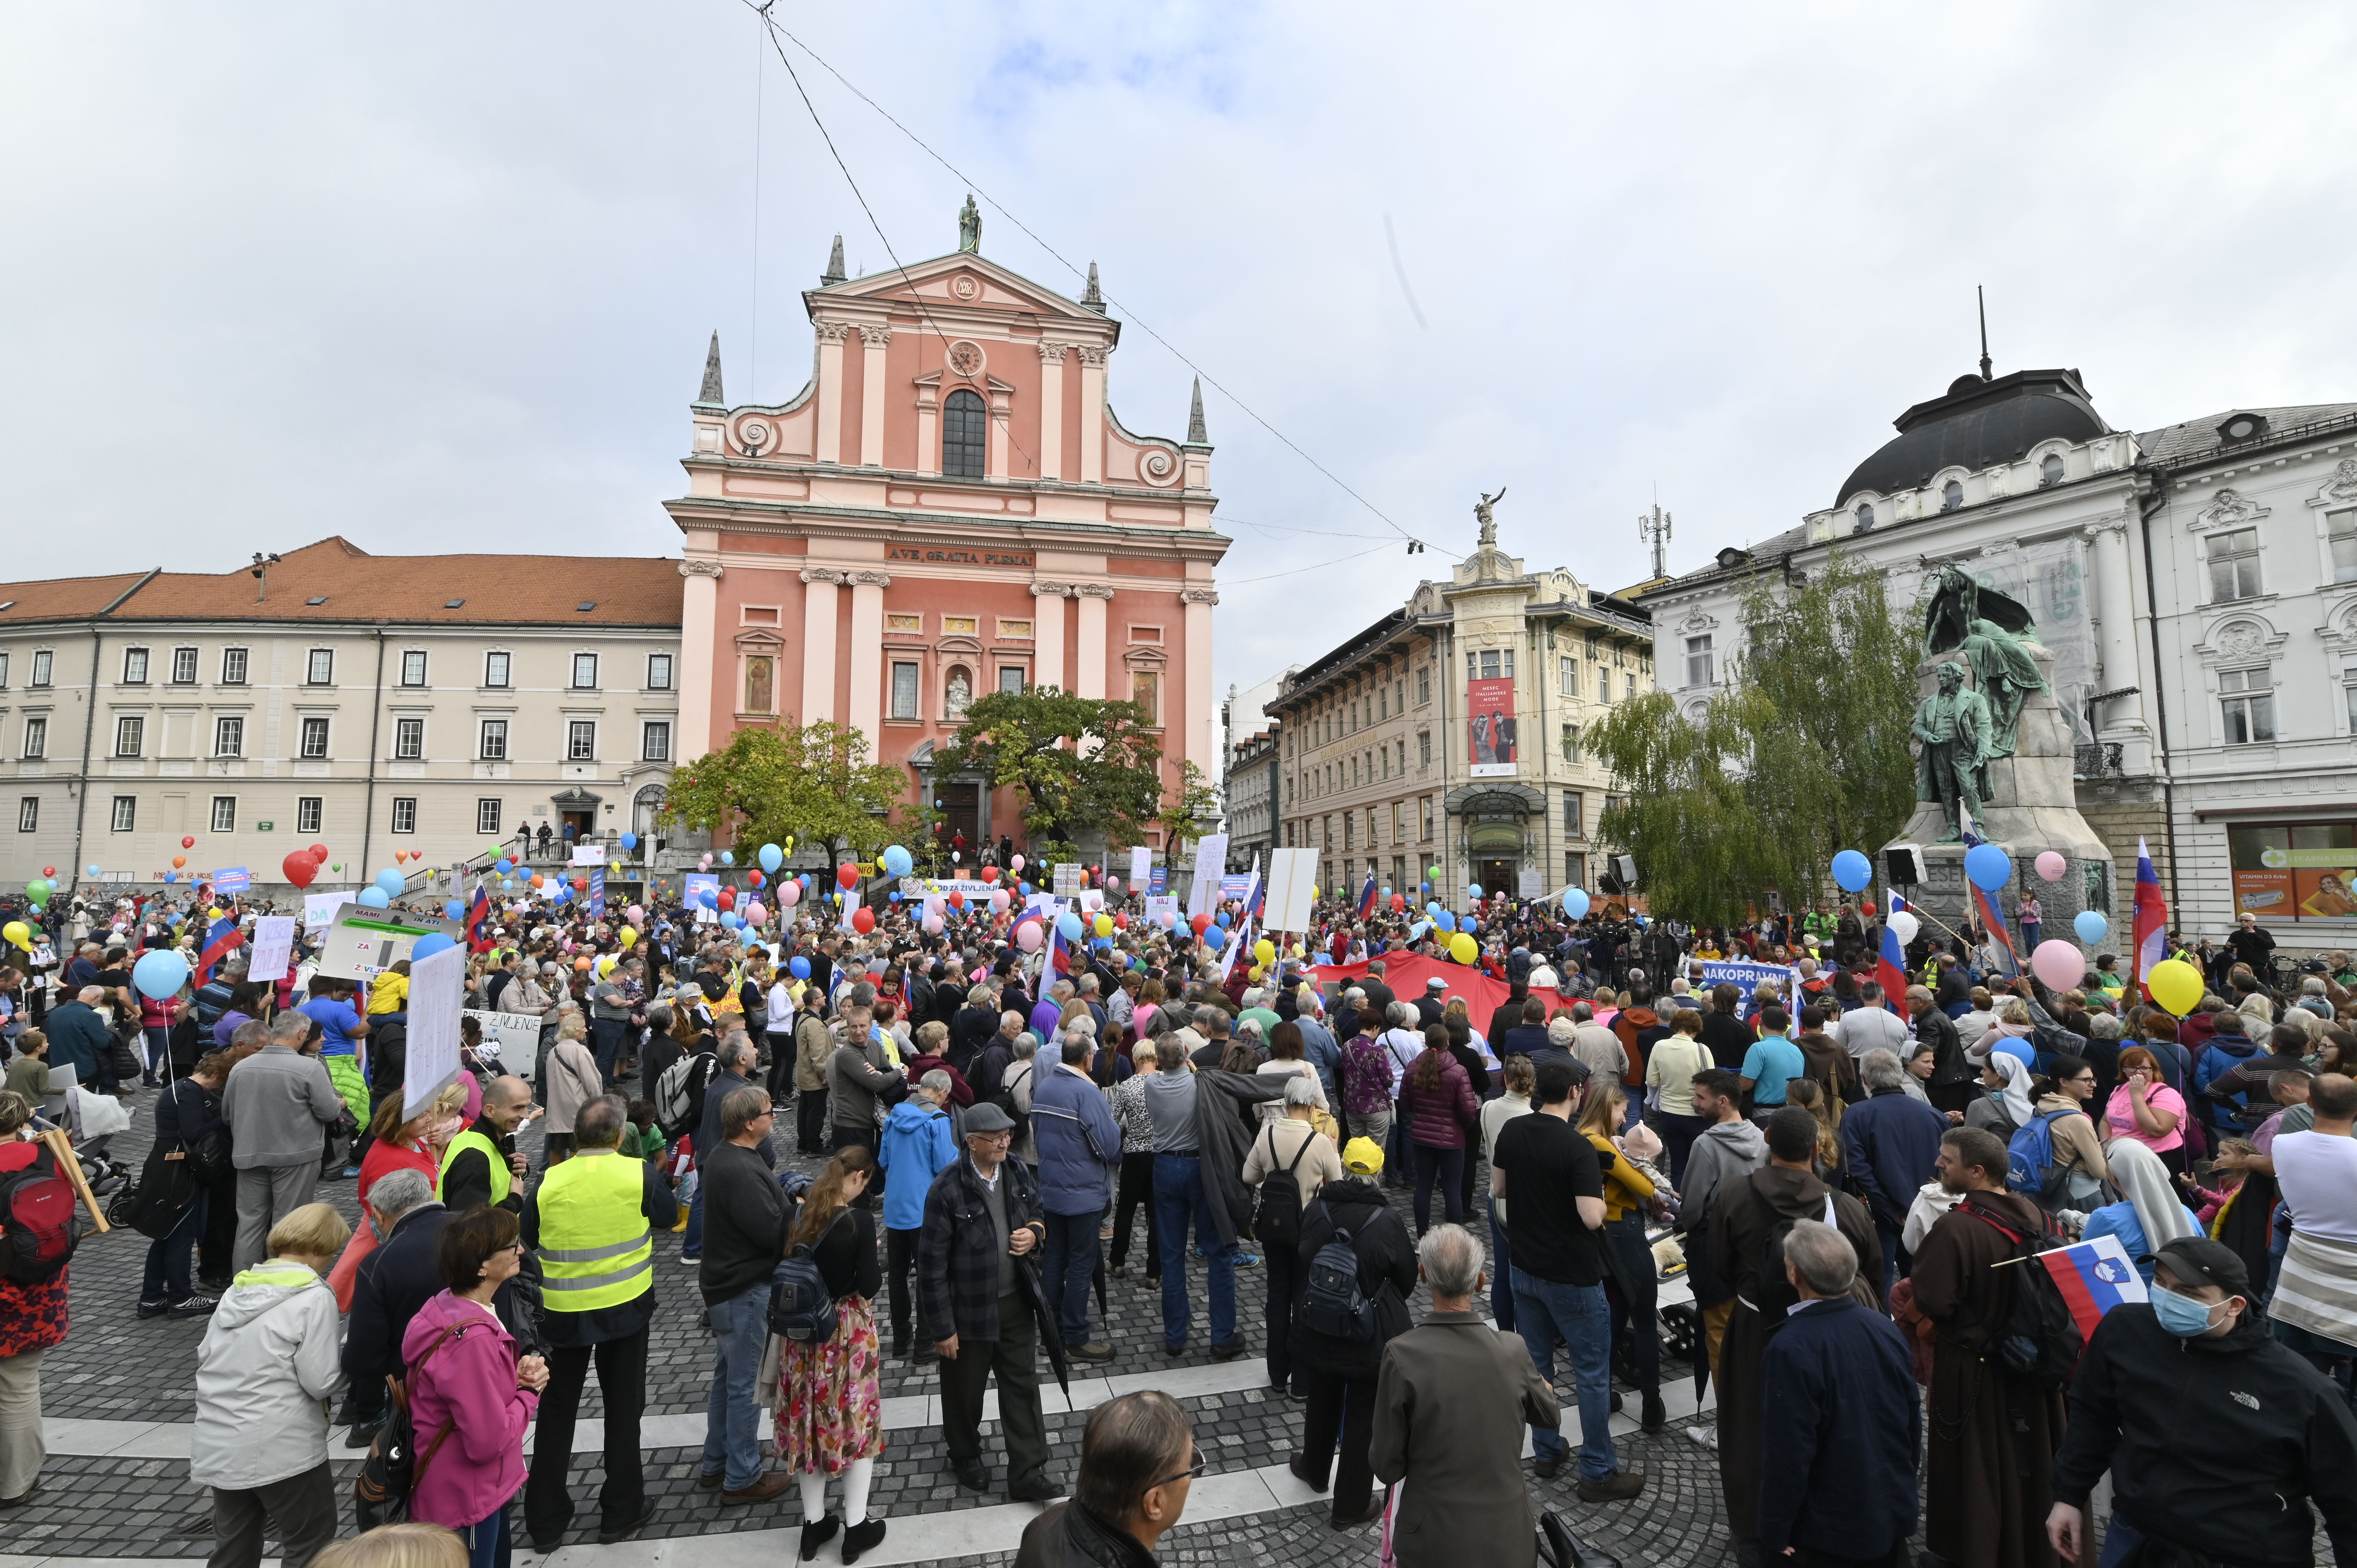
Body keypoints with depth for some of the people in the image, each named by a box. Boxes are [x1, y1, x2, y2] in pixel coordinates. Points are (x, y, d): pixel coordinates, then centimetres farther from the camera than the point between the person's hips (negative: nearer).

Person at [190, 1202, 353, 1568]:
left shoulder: (238, 1289, 5)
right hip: (279, 1447, -7)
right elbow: (321, 1383, -16)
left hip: (217, 1445, 7)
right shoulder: (314, 1296, -16)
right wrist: (346, 1364, 2)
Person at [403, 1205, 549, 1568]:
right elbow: (489, 1441, -30)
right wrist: (529, 1390, -15)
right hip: (467, 1502, -9)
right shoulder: (473, 1341, -34)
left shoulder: (452, 1306, -2)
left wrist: (519, 1372, -7)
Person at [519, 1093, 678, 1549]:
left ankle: (545, 1519, 26)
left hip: (563, 1310, 1)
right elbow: (669, 1217, 2)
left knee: (557, 1411, 17)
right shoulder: (640, 1175, -15)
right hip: (625, 1307, -1)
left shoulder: (548, 1183, -11)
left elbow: (528, 1238, 4)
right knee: (623, 1408, 13)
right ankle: (620, 1512, 24)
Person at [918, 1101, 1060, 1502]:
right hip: (969, 1309, -4)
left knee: (1022, 1385, 10)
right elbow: (932, 1262, -17)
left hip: (1017, 1302, 4)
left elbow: (1037, 1211, 15)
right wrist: (944, 1328, -14)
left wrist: (1035, 1232, -10)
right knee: (965, 1391, 18)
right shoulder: (947, 1190, -22)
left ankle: (1028, 1473, 23)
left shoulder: (1018, 1173, -4)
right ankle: (965, 1456, 44)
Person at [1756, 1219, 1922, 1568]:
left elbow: (1786, 1453, -24)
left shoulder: (1791, 1349, -29)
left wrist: (1776, 1532, -12)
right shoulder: (1887, 1329, -8)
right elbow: (1913, 1423, 5)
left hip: (1830, 1527, -5)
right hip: (1894, 1510, 6)